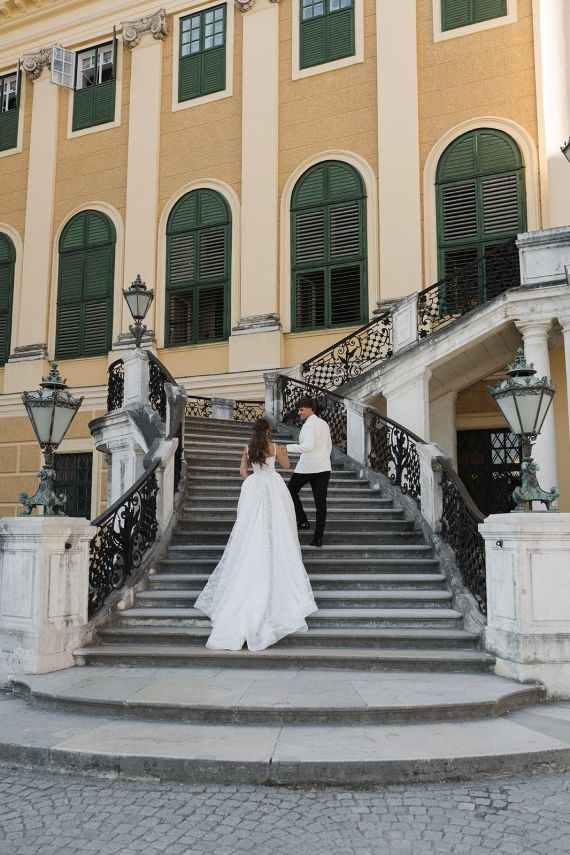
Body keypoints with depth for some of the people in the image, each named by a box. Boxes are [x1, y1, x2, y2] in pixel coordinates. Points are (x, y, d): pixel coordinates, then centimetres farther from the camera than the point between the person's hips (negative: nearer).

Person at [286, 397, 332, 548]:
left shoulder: (309, 425, -11)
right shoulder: (324, 424, 15)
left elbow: (309, 445, -26)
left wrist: (288, 447, -28)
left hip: (307, 466, -8)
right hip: (324, 467, 8)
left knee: (291, 490, 15)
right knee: (321, 501, 4)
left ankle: (302, 520, 6)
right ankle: (318, 538, 4)